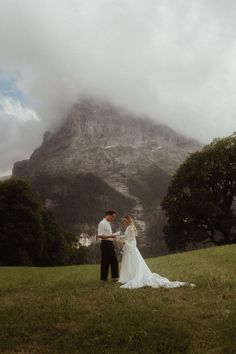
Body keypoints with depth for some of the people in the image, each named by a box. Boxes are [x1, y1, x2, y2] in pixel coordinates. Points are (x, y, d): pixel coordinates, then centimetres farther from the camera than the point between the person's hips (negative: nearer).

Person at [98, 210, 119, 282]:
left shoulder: (108, 223, 15)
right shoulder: (102, 223, -13)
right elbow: (100, 235, -20)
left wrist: (113, 236, 11)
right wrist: (111, 236, -21)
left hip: (110, 243, 9)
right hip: (105, 244, -9)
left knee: (114, 260, 10)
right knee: (105, 261, -1)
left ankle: (115, 277, 17)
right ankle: (104, 279, 9)